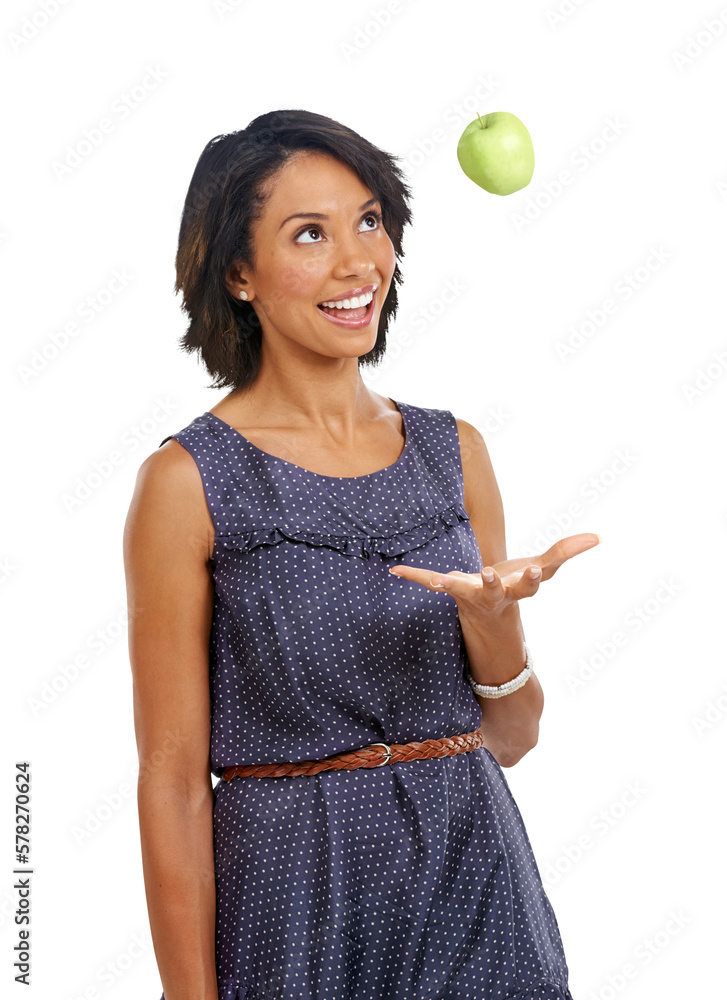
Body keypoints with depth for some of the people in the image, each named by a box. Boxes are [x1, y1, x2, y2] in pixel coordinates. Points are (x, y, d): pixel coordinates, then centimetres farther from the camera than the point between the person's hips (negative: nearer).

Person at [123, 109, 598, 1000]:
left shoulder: (454, 451, 3)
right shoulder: (189, 482, -11)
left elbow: (513, 737, 5)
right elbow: (173, 783, -10)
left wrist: (489, 614, -14)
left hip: (480, 891, 4)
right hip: (298, 906, -4)